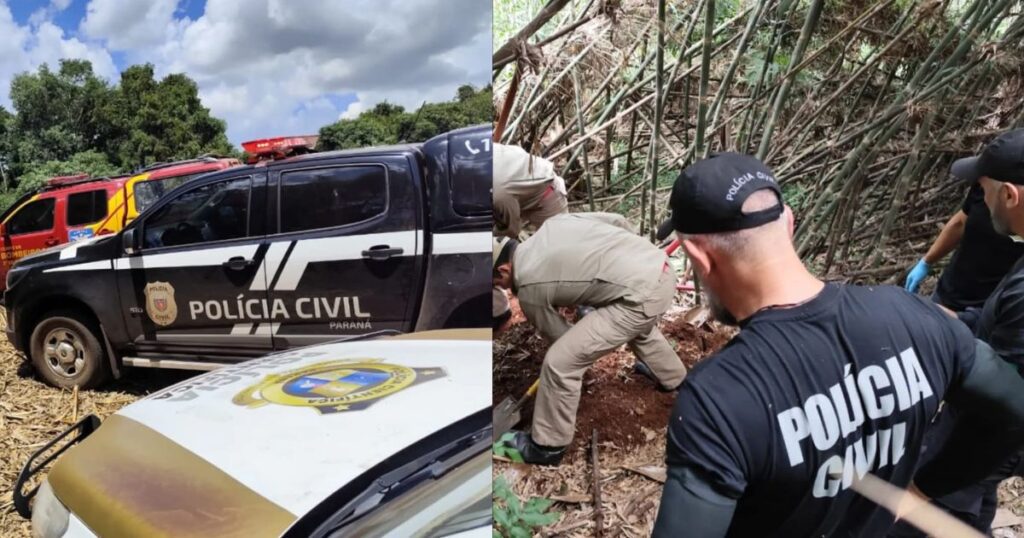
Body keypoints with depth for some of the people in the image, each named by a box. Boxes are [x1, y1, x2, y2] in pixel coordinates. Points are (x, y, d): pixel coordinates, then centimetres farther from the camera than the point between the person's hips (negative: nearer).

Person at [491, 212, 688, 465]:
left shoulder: (529, 287, -5)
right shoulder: (554, 223, 13)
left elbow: (559, 335, 8)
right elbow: (618, 221, 17)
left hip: (642, 294, -9)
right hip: (661, 268, 9)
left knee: (559, 362, -4)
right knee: (640, 326, 42)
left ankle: (546, 446, 14)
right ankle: (674, 378, 66)